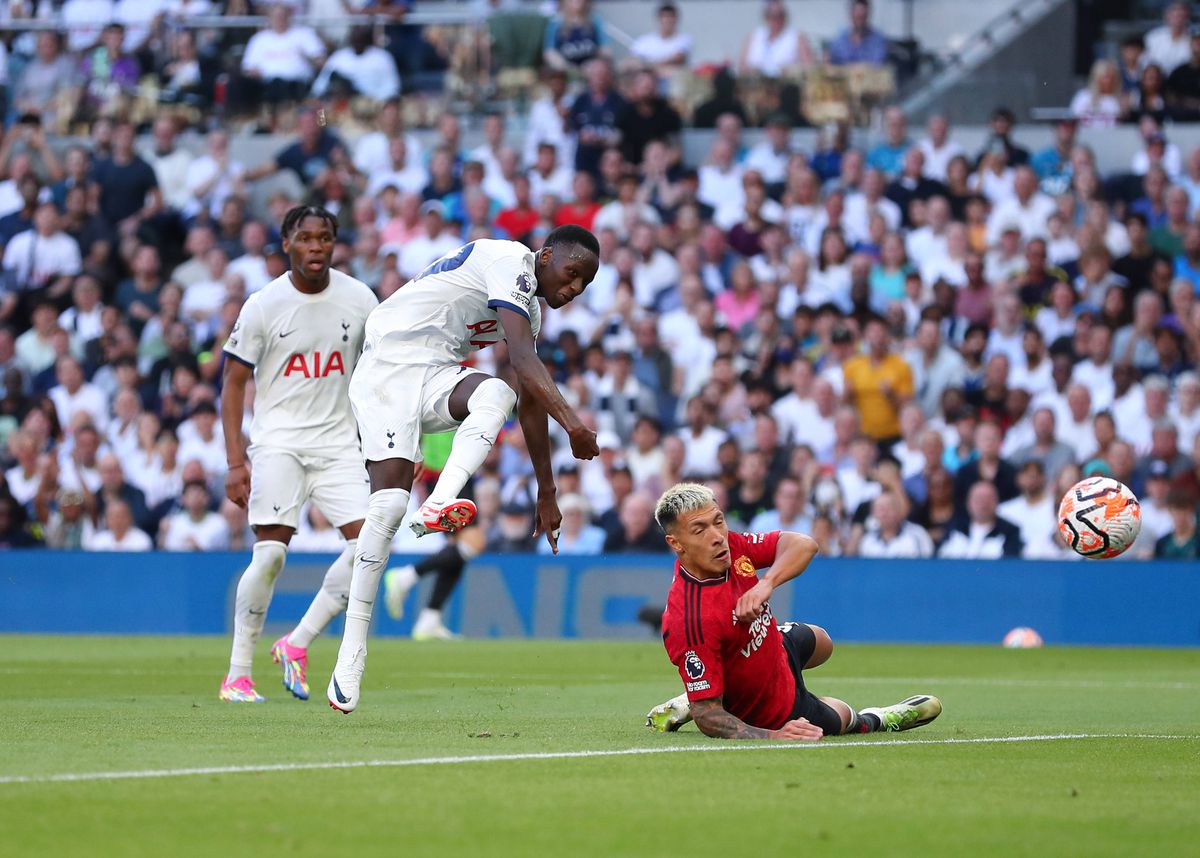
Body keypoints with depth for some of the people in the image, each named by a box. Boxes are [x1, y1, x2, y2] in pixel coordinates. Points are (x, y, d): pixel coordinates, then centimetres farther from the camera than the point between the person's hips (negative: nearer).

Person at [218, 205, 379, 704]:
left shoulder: (359, 300, 2)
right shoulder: (263, 306, -6)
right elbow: (233, 383, -2)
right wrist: (235, 462, -9)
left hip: (339, 443, 3)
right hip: (278, 442, -3)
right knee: (270, 551, -14)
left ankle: (297, 643, 1)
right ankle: (237, 673, -3)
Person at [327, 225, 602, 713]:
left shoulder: (531, 309, 18)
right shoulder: (513, 262, -10)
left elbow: (531, 402, 25)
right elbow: (524, 361, -21)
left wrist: (547, 492, 26)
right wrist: (570, 421, -29)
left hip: (435, 376, 7)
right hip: (390, 366, -7)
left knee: (497, 395, -25)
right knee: (389, 501, -17)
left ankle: (437, 508, -42)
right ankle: (351, 652, -13)